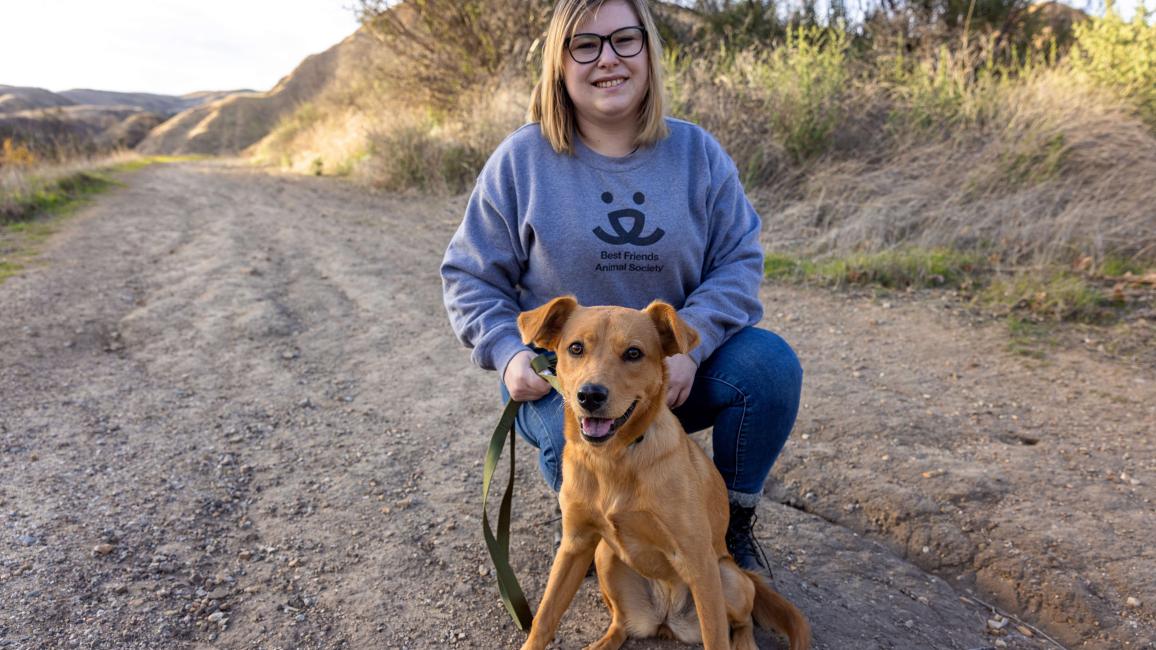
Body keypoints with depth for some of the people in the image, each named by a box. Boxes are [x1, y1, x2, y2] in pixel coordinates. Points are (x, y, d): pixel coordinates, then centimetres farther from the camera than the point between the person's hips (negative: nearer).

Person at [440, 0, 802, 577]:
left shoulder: (697, 152, 0)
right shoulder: (521, 159, -5)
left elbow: (739, 260, -3)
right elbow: (470, 277, -1)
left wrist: (690, 344, -20)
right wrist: (509, 352, -19)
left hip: (676, 370, 3)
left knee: (771, 363, -23)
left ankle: (733, 524, 3)